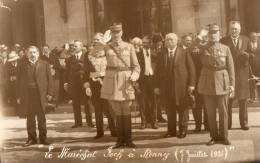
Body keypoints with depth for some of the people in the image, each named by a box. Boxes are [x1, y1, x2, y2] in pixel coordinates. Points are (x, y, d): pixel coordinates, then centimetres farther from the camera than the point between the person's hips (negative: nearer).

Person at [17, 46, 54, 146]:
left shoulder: (44, 64, 8)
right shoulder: (23, 66, 10)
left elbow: (49, 79, 5)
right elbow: (20, 81, 8)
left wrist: (50, 93, -4)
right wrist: (19, 96, 2)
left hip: (40, 93, -1)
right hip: (27, 94, 1)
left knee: (41, 117, 1)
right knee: (30, 117, 4)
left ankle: (43, 137, 9)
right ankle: (32, 138, 12)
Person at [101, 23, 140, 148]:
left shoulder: (129, 47, 6)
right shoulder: (106, 48, 6)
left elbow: (136, 66, 6)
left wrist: (134, 75, -8)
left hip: (125, 81, 0)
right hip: (112, 80, 0)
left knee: (126, 111, 1)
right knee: (117, 112, 5)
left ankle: (128, 139, 11)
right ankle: (120, 139, 15)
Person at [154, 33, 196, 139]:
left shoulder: (184, 53, 1)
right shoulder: (162, 54, 9)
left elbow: (191, 69, -2)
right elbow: (158, 71, 9)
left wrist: (191, 84, -8)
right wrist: (157, 86, 3)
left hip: (181, 86, -2)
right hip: (166, 86, 3)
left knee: (182, 109, 5)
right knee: (169, 110, 6)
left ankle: (183, 130, 16)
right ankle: (171, 131, 16)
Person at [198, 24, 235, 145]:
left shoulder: (226, 49, 5)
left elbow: (231, 68, 3)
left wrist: (232, 84, -2)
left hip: (222, 83, 0)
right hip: (207, 84, 1)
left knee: (223, 111, 3)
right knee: (210, 112, 5)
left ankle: (223, 136, 15)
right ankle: (214, 136, 15)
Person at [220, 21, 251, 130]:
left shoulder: (246, 40, 9)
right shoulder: (223, 41, 0)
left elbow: (249, 55, 10)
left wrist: (247, 55, -12)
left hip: (242, 73, 2)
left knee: (243, 100, 8)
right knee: (228, 101, 4)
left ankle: (244, 122, 18)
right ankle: (227, 124, 13)